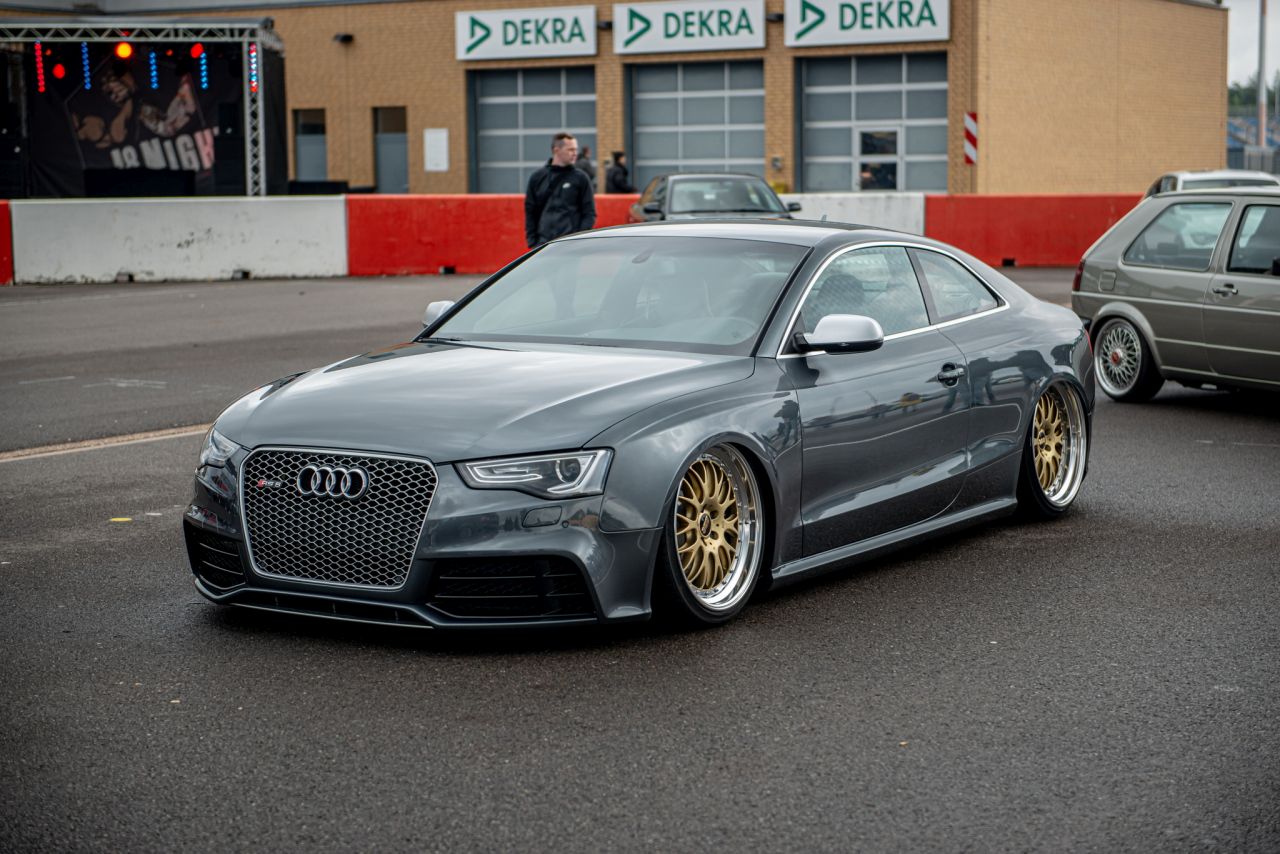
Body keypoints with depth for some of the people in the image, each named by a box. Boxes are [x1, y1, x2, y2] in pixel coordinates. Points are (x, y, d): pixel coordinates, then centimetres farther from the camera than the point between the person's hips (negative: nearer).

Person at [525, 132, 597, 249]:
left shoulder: (581, 178, 4)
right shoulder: (538, 178, 9)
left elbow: (589, 213, 4)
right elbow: (530, 212, 12)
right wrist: (532, 242, 3)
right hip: (543, 245, 2)